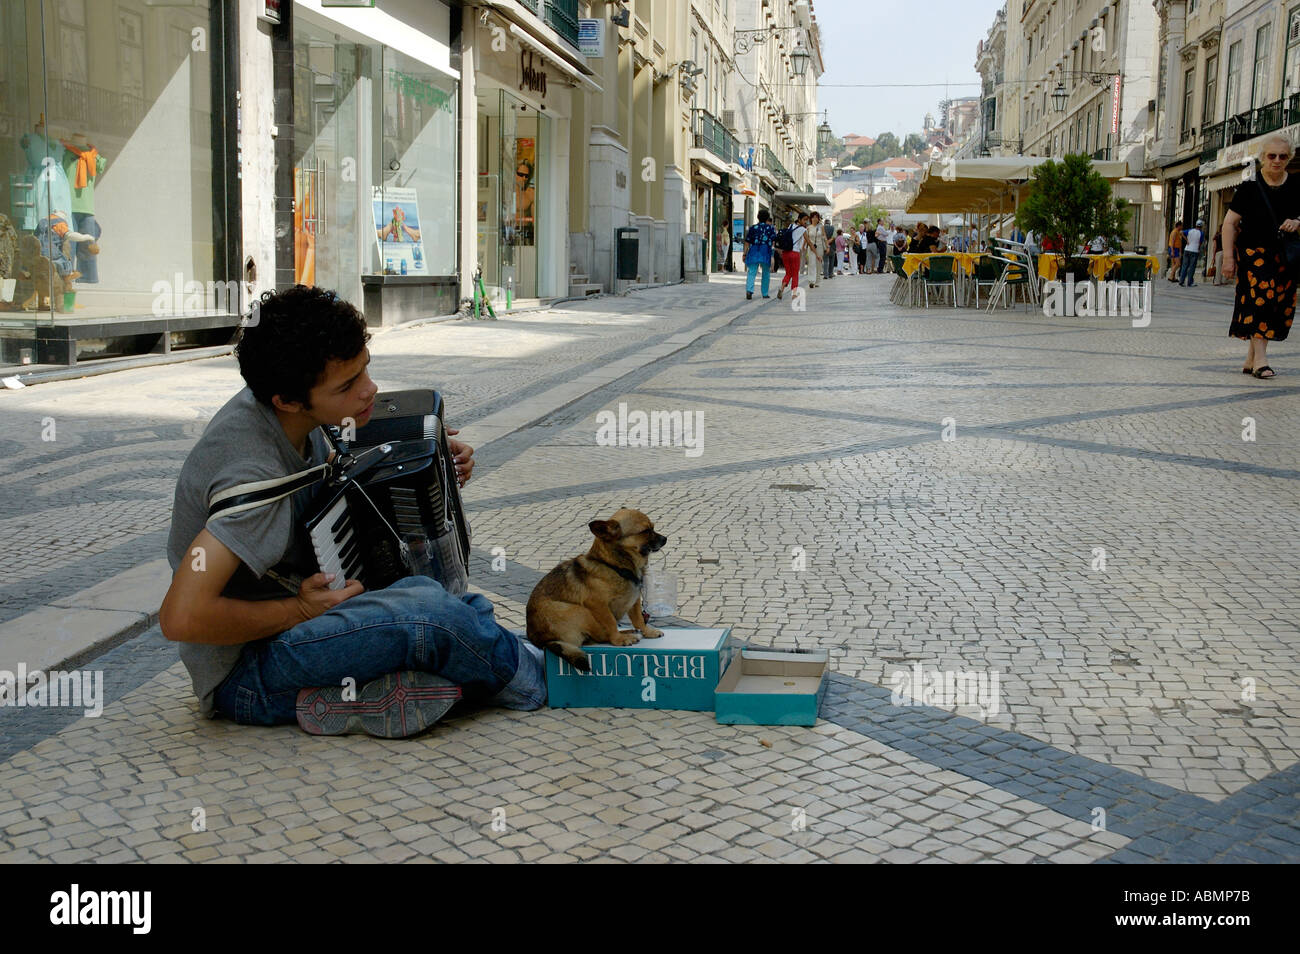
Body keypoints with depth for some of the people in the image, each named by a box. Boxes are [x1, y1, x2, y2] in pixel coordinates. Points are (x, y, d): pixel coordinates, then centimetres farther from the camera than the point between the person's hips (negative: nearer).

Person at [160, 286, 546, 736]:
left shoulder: (282, 415, -3)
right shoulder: (255, 472, -30)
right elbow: (181, 617, -35)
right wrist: (299, 610, -22)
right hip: (243, 677, -10)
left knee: (470, 610, 9)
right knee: (423, 606, -28)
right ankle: (539, 677, -3)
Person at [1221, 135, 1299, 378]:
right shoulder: (1250, 187, -2)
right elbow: (1230, 222, -2)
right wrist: (1228, 257, -7)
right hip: (1253, 251, -4)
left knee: (1279, 305, 4)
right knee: (1261, 296, -19)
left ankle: (1250, 360, 13)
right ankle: (1260, 360, -21)